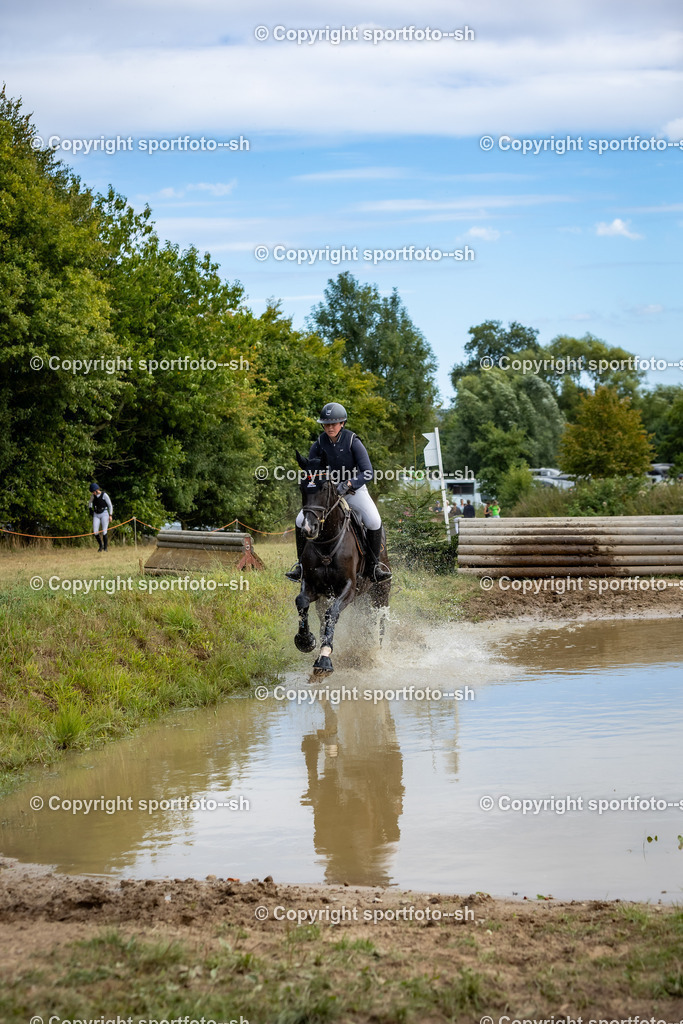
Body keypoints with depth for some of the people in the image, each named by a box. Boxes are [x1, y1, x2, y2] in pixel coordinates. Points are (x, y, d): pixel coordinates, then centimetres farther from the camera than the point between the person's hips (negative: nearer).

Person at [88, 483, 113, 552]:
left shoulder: (104, 495, -11)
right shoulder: (93, 495, 2)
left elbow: (110, 505, -3)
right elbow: (91, 502, 22)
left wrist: (110, 515, -6)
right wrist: (90, 508, 3)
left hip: (104, 514, -4)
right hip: (96, 514, 4)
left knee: (104, 531, -9)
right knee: (95, 531, -9)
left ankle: (105, 547, 2)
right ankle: (100, 545, 12)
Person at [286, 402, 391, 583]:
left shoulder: (353, 442, -19)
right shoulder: (319, 445, -9)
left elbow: (368, 473, -25)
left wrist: (349, 484, -40)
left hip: (355, 488, -3)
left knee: (374, 521, -26)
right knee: (301, 520, -12)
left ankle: (374, 565, -7)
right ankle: (302, 563, 4)